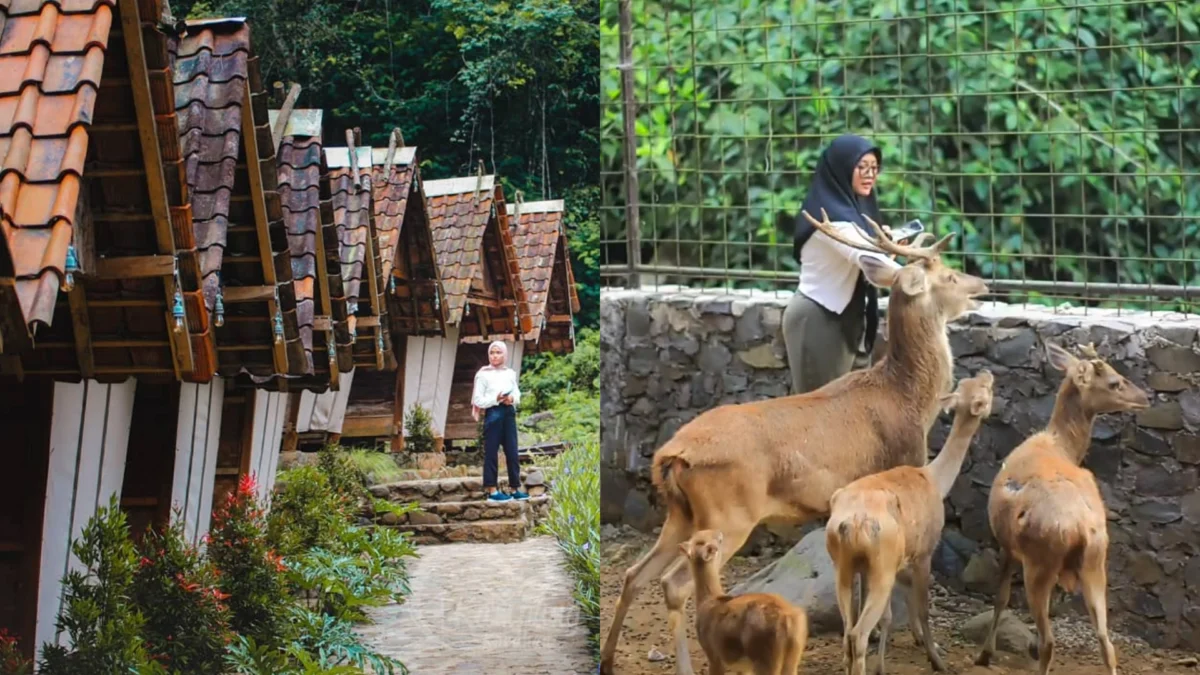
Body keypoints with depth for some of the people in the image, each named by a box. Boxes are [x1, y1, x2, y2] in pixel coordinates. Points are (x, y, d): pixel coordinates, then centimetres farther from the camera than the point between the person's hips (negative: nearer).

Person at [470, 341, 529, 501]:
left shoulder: (510, 373, 11)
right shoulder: (483, 374, -2)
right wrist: (496, 399, -18)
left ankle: (515, 488, 11)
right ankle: (492, 490, 0)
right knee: (491, 452, -3)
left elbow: (517, 393, 16)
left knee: (512, 452, 6)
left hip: (509, 412, 5)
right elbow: (478, 400, -6)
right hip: (493, 414, -5)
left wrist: (513, 398, -7)